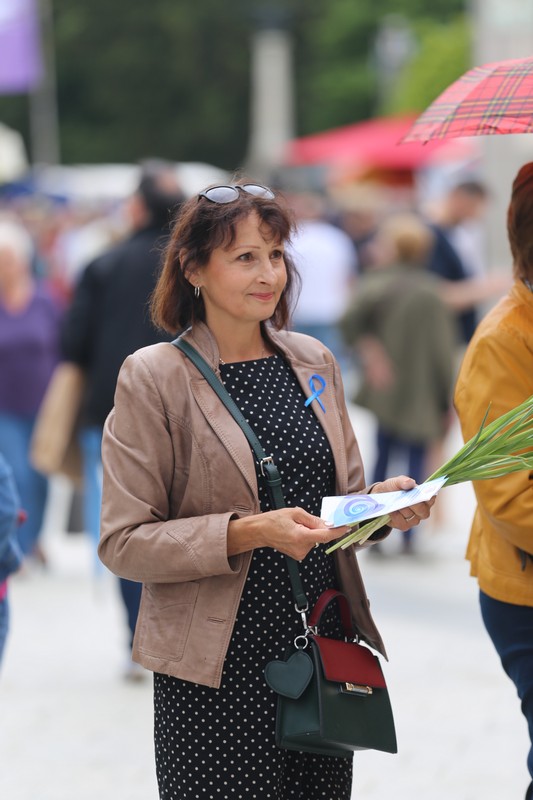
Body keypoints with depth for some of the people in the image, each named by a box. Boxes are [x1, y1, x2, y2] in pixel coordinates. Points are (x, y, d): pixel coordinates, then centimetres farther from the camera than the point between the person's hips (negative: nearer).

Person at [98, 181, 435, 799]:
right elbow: (124, 543, -10)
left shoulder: (314, 362, 10)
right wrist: (249, 533, -22)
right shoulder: (154, 377, -7)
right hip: (217, 673, -5)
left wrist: (386, 501, -5)